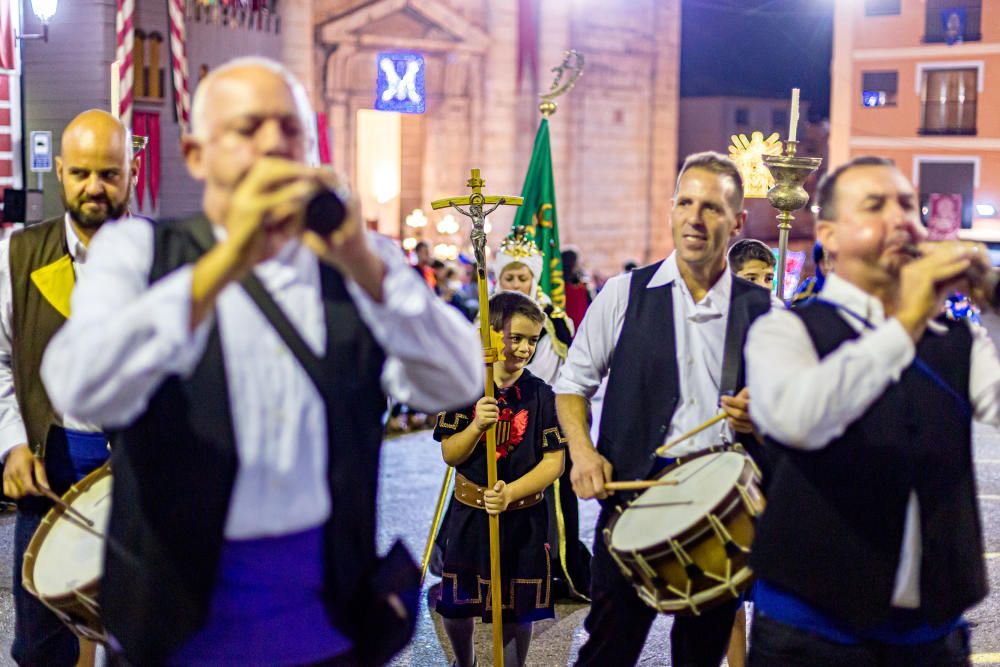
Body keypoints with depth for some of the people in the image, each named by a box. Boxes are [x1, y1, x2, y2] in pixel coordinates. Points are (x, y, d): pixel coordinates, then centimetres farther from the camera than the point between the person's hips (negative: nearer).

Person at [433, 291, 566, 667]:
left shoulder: (541, 395, -5)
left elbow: (554, 463, -8)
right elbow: (450, 456, -7)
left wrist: (511, 492, -22)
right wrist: (476, 427, -25)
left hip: (523, 517, -1)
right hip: (470, 513, 1)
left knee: (519, 610, 8)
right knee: (456, 606, 13)